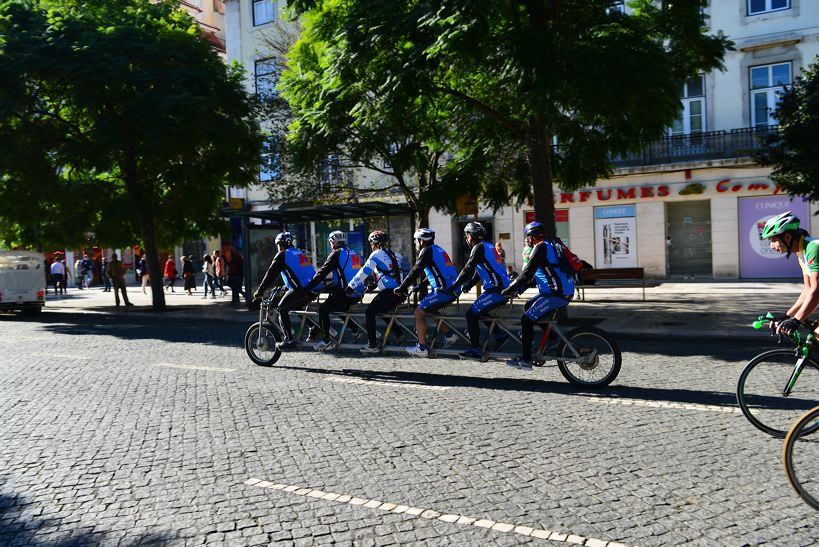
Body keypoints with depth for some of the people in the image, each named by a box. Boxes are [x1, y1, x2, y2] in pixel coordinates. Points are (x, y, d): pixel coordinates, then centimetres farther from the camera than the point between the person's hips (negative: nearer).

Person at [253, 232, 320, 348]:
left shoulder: (282, 255, 4)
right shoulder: (300, 253, 27)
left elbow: (270, 275, 2)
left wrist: (259, 291, 7)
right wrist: (286, 286, 47)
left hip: (301, 289, -8)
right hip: (314, 289, 8)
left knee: (282, 309, 6)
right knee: (295, 307, 27)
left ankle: (289, 340, -3)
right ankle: (314, 328, 14)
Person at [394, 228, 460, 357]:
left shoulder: (427, 251, -6)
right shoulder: (438, 250, 21)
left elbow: (414, 272, -11)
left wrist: (401, 288, -4)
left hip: (444, 290, -9)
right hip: (454, 290, 9)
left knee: (419, 312, -1)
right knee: (430, 309, 27)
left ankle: (422, 348, -3)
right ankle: (449, 335, 24)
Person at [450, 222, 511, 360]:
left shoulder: (479, 247, -10)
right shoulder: (488, 246, 20)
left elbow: (467, 269, -16)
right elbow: (478, 272, 23)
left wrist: (452, 287, -11)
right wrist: (467, 286, 19)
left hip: (496, 291, -9)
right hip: (503, 289, 9)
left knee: (471, 314, -3)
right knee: (478, 311, 23)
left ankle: (476, 351, -3)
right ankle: (499, 333, 17)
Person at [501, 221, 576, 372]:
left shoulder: (541, 247, -10)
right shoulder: (549, 246, 21)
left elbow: (527, 274, -16)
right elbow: (532, 275, 22)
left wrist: (510, 289, -7)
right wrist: (517, 289, 16)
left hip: (556, 294, -10)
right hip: (564, 293, 10)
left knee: (527, 320, -7)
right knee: (528, 307, 23)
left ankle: (526, 361, -6)